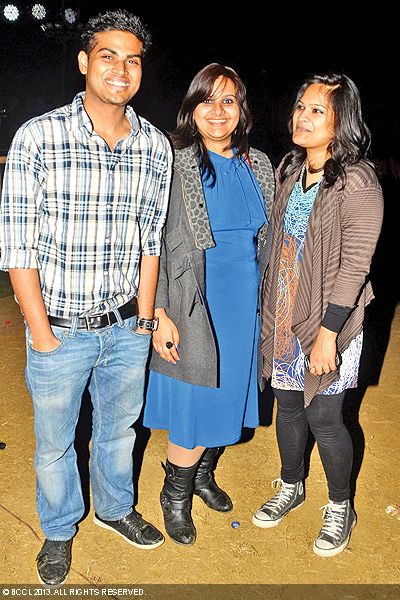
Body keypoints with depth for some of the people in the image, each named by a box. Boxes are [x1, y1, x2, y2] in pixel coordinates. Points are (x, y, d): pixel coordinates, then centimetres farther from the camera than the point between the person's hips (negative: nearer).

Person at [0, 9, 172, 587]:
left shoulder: (156, 146, -2)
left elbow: (151, 238, 5)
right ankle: (59, 529, 45)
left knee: (119, 429, 23)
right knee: (55, 442, 17)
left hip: (126, 327, 3)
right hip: (59, 330, -3)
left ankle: (115, 507, 51)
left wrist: (145, 317, 4)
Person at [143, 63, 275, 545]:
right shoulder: (174, 164, -10)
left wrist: (266, 302, 14)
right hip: (193, 310, -6)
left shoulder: (257, 165, 7)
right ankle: (175, 495, 29)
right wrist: (160, 315, -16)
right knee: (196, 406, 2)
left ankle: (202, 473, 44)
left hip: (242, 307, 6)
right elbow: (154, 245, -12)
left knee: (226, 395, 18)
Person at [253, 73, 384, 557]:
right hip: (282, 318, 6)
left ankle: (340, 507, 30)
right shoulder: (290, 171, 6)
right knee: (288, 407, 18)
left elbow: (354, 266, -17)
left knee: (323, 417, 5)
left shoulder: (357, 183, -16)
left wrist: (327, 333, -19)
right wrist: (268, 312, 12)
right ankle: (291, 487, 41)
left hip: (327, 321, -6)